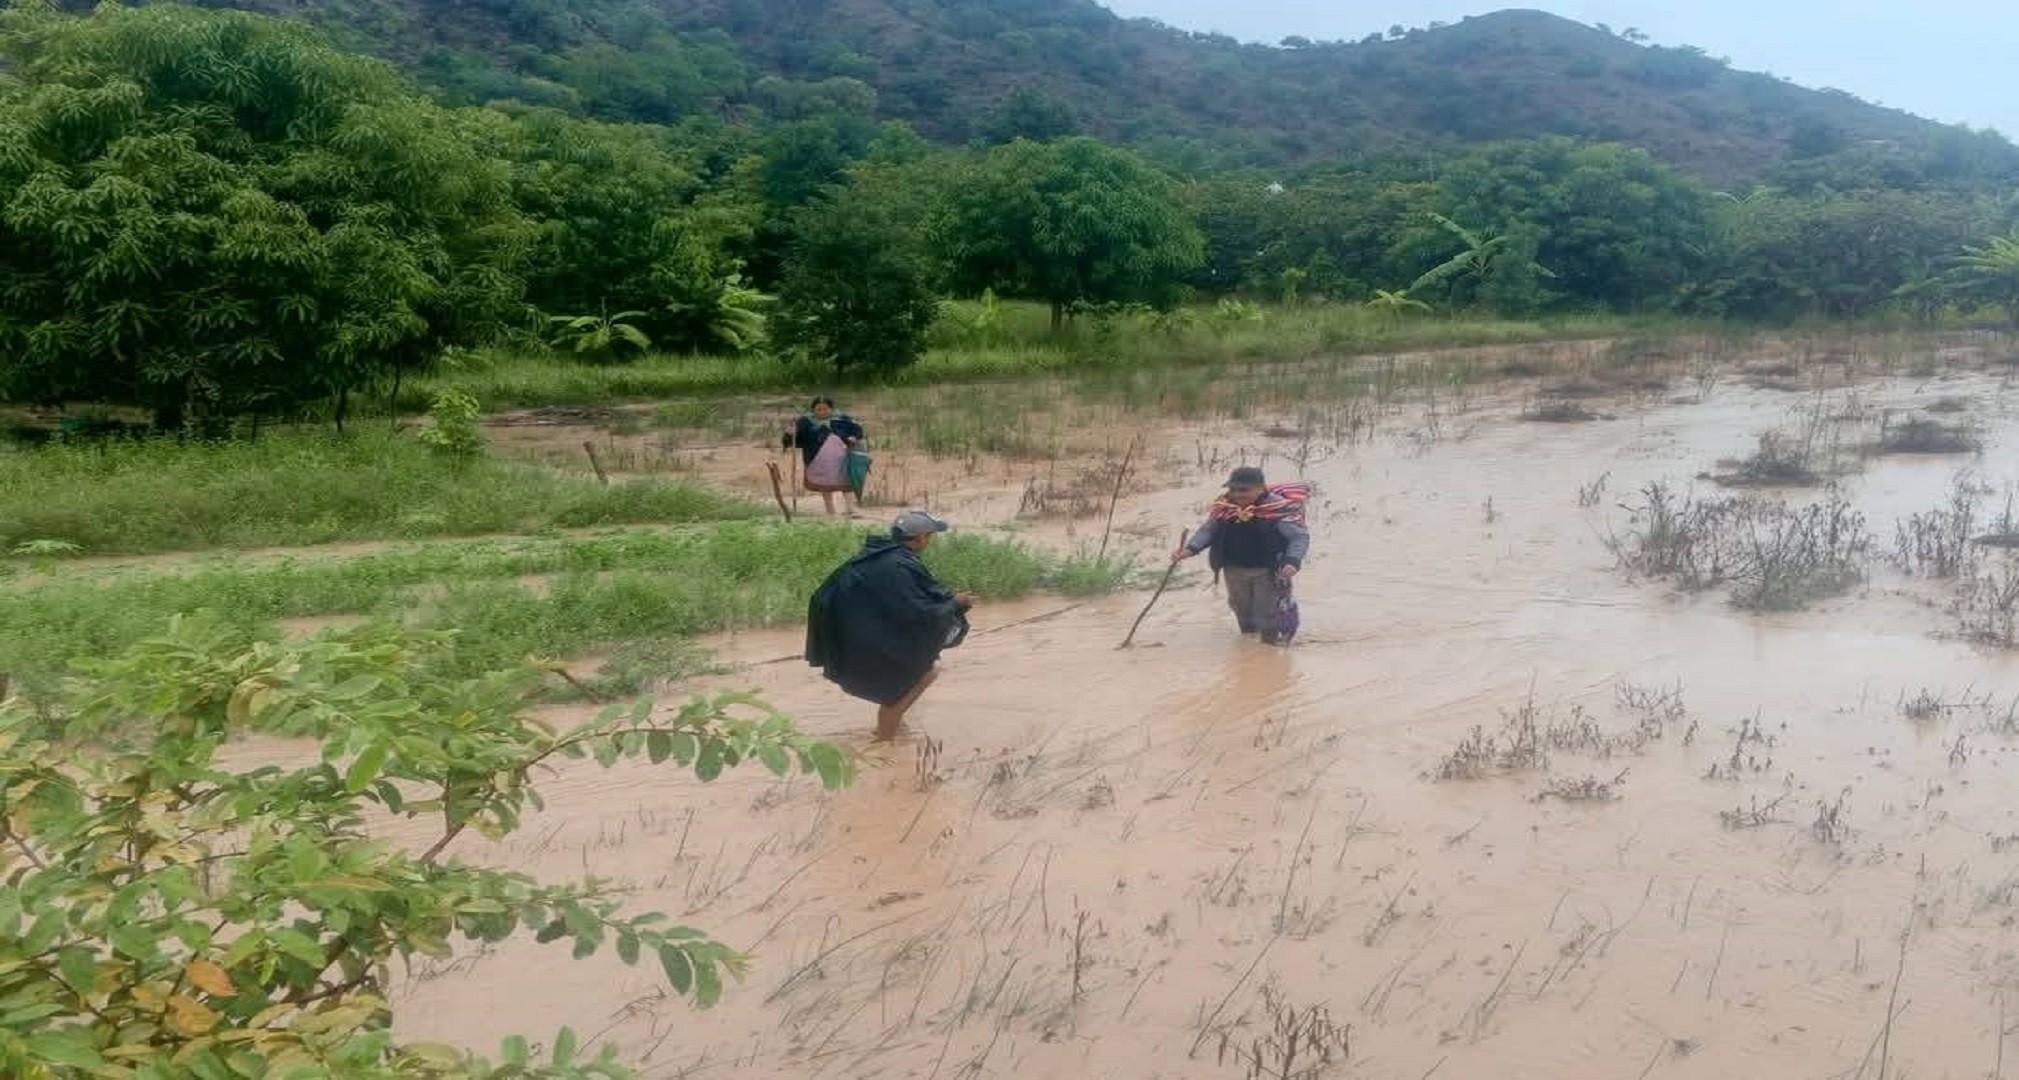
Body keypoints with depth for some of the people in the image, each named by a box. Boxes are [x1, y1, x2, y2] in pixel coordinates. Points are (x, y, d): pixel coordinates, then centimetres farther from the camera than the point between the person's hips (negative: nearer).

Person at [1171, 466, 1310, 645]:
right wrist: (1189, 549, -16)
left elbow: (1300, 536, -22)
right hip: (1235, 569, 6)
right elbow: (1208, 530, 2)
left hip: (1269, 570, -6)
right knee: (1241, 606, 24)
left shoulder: (1279, 507, -23)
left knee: (1268, 610, 1)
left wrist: (1292, 561, -38)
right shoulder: (1223, 507, -7)